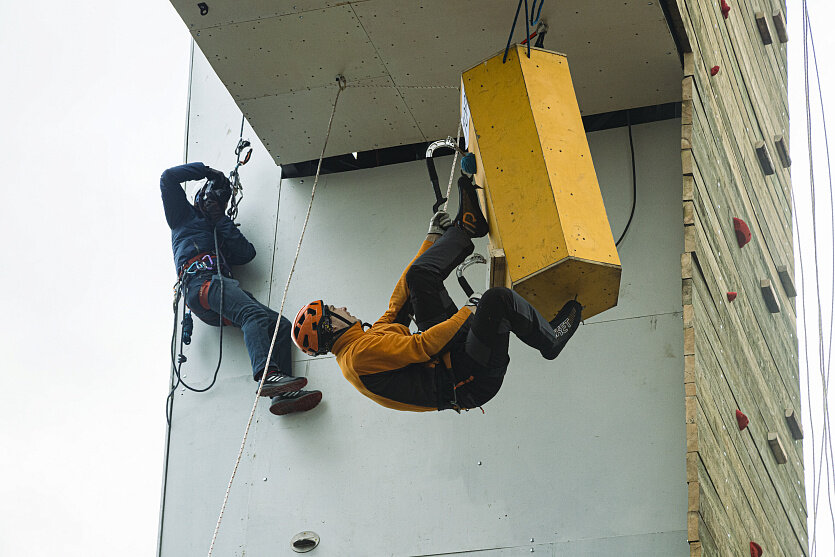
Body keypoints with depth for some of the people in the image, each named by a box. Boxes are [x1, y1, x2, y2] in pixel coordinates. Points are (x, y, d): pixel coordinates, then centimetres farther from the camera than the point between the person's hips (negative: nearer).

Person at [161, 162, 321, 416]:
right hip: (199, 282, -7)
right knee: (254, 314, -34)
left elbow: (247, 253, 18)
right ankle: (268, 374, -55)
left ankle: (282, 394, -32)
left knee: (281, 324, -14)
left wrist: (221, 220, 15)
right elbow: (168, 178, 14)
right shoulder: (185, 214, 27)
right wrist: (206, 171, 23)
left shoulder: (222, 230, 39)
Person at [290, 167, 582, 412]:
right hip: (469, 381, -10)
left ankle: (465, 227, 23)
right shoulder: (363, 354, -20)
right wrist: (468, 312, -17)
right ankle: (550, 340, 1)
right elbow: (419, 348, -27)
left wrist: (432, 239, 22)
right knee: (497, 299, -26)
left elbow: (398, 305, 19)